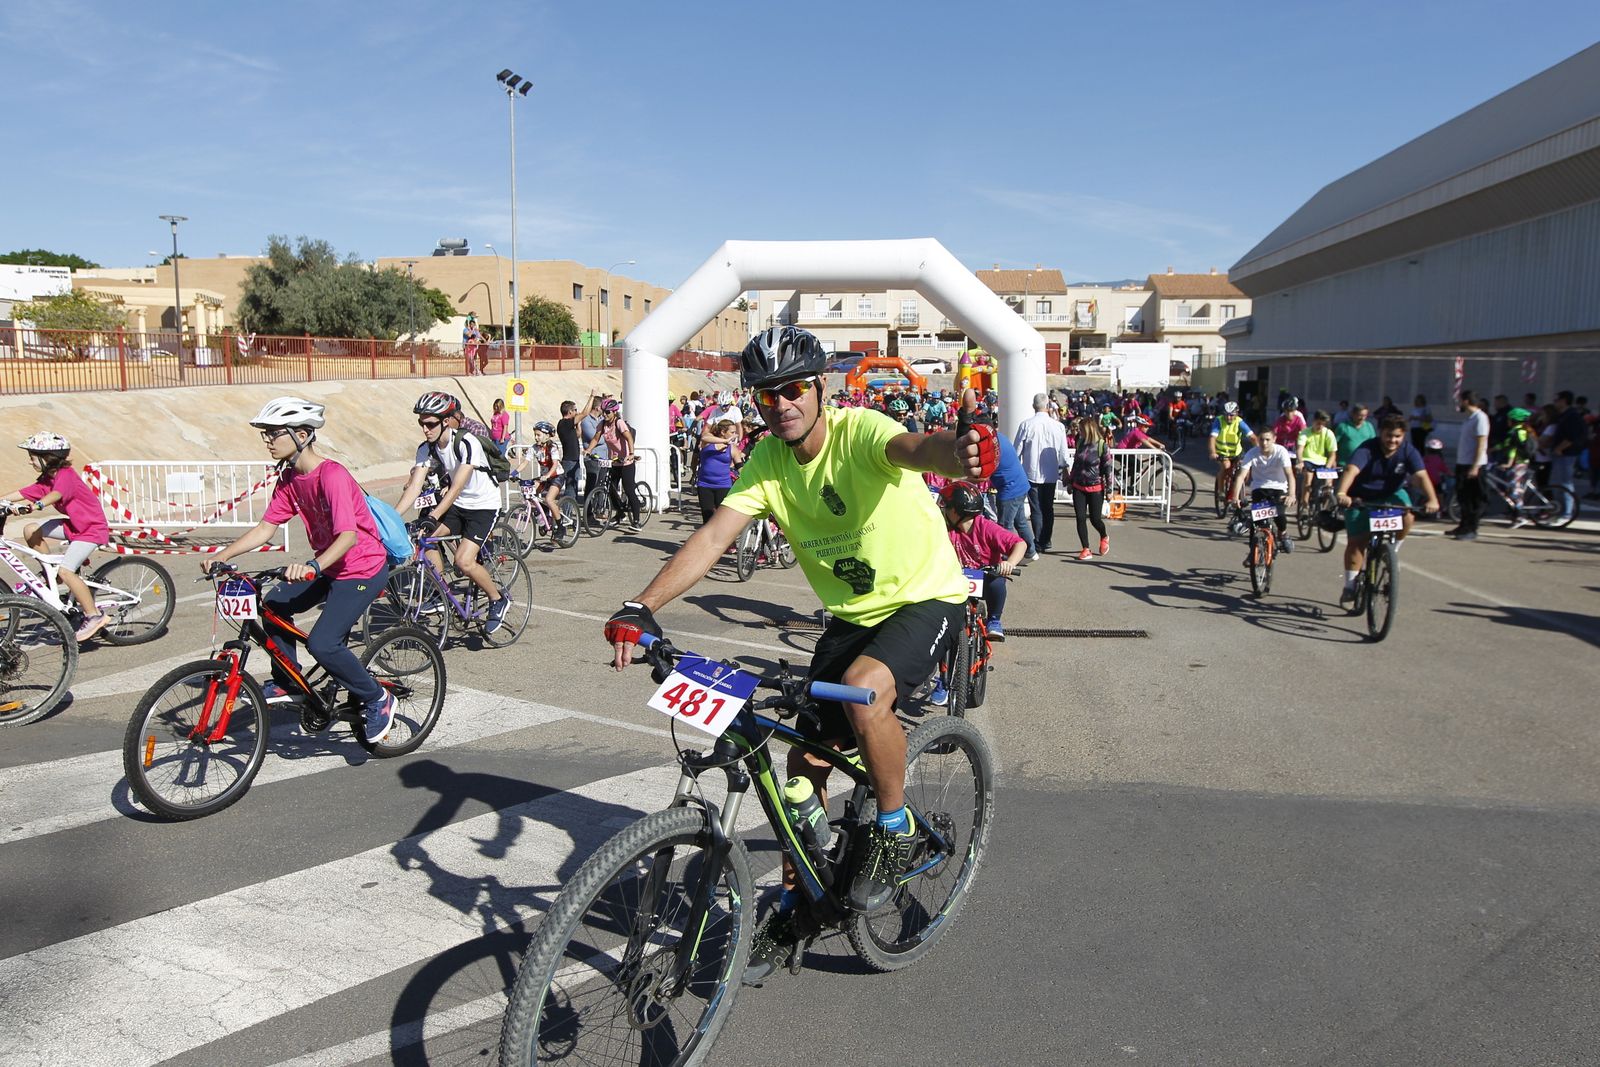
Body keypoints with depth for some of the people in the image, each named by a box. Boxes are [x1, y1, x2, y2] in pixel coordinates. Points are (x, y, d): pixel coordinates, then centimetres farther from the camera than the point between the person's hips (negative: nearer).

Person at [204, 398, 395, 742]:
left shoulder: (331, 475, -25)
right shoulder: (289, 478, 3)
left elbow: (349, 536, -35)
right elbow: (266, 528, 5)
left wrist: (313, 566, -49)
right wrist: (223, 555, -6)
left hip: (363, 568, -9)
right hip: (327, 566, 9)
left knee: (322, 643, -19)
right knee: (272, 606, 6)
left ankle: (377, 699, 1)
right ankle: (286, 682, 24)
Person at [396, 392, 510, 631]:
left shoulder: (467, 443, -25)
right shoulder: (426, 449, -6)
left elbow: (456, 487, -32)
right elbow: (413, 487, -13)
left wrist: (433, 517, -42)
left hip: (483, 506, -6)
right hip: (455, 504, 6)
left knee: (464, 561, -20)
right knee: (424, 536, -18)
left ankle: (498, 600, 5)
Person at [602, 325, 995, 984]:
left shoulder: (859, 432, -22)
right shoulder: (766, 463, -8)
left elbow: (911, 447, -45)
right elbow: (712, 538, -19)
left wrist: (956, 452, -71)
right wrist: (642, 606, -34)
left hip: (925, 598, -5)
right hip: (850, 614, 6)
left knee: (864, 692, -34)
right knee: (806, 759, 3)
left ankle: (895, 829, -6)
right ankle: (790, 911, 21)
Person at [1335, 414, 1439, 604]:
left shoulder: (1408, 451, -16)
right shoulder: (1368, 449, -24)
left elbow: (1421, 476, -29)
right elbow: (1351, 470, -40)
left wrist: (1432, 499, -47)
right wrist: (1342, 493, -59)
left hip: (1391, 494, 2)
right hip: (1361, 498, -2)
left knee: (1406, 516, -29)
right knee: (1356, 541, -3)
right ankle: (1350, 586, 11)